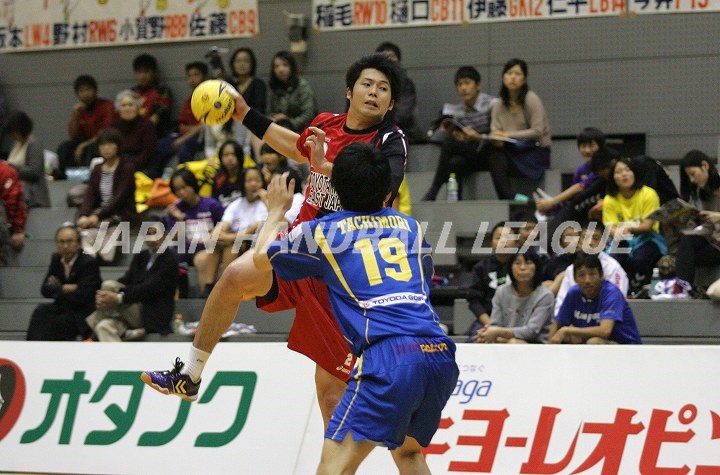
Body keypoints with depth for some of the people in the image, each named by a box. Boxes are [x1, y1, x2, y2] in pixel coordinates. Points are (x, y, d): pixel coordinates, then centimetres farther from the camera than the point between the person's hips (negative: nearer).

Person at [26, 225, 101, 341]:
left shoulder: (89, 263, -12)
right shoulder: (56, 259, 7)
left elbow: (81, 296, -20)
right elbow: (45, 290, -1)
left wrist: (57, 289, -9)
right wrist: (68, 288, -15)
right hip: (64, 309, 6)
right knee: (41, 311, -23)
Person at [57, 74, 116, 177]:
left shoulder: (106, 106, -10)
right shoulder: (79, 109, 7)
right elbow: (73, 135, 3)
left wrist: (83, 145, -23)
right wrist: (75, 116, -13)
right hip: (87, 143, 6)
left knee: (92, 148, -36)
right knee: (64, 147, -16)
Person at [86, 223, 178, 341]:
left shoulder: (169, 259, -6)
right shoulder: (140, 256, 18)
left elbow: (150, 288, -18)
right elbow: (126, 280, 5)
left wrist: (119, 298, -28)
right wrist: (103, 296, -17)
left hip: (153, 319, -7)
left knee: (109, 286, -22)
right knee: (104, 327, -23)